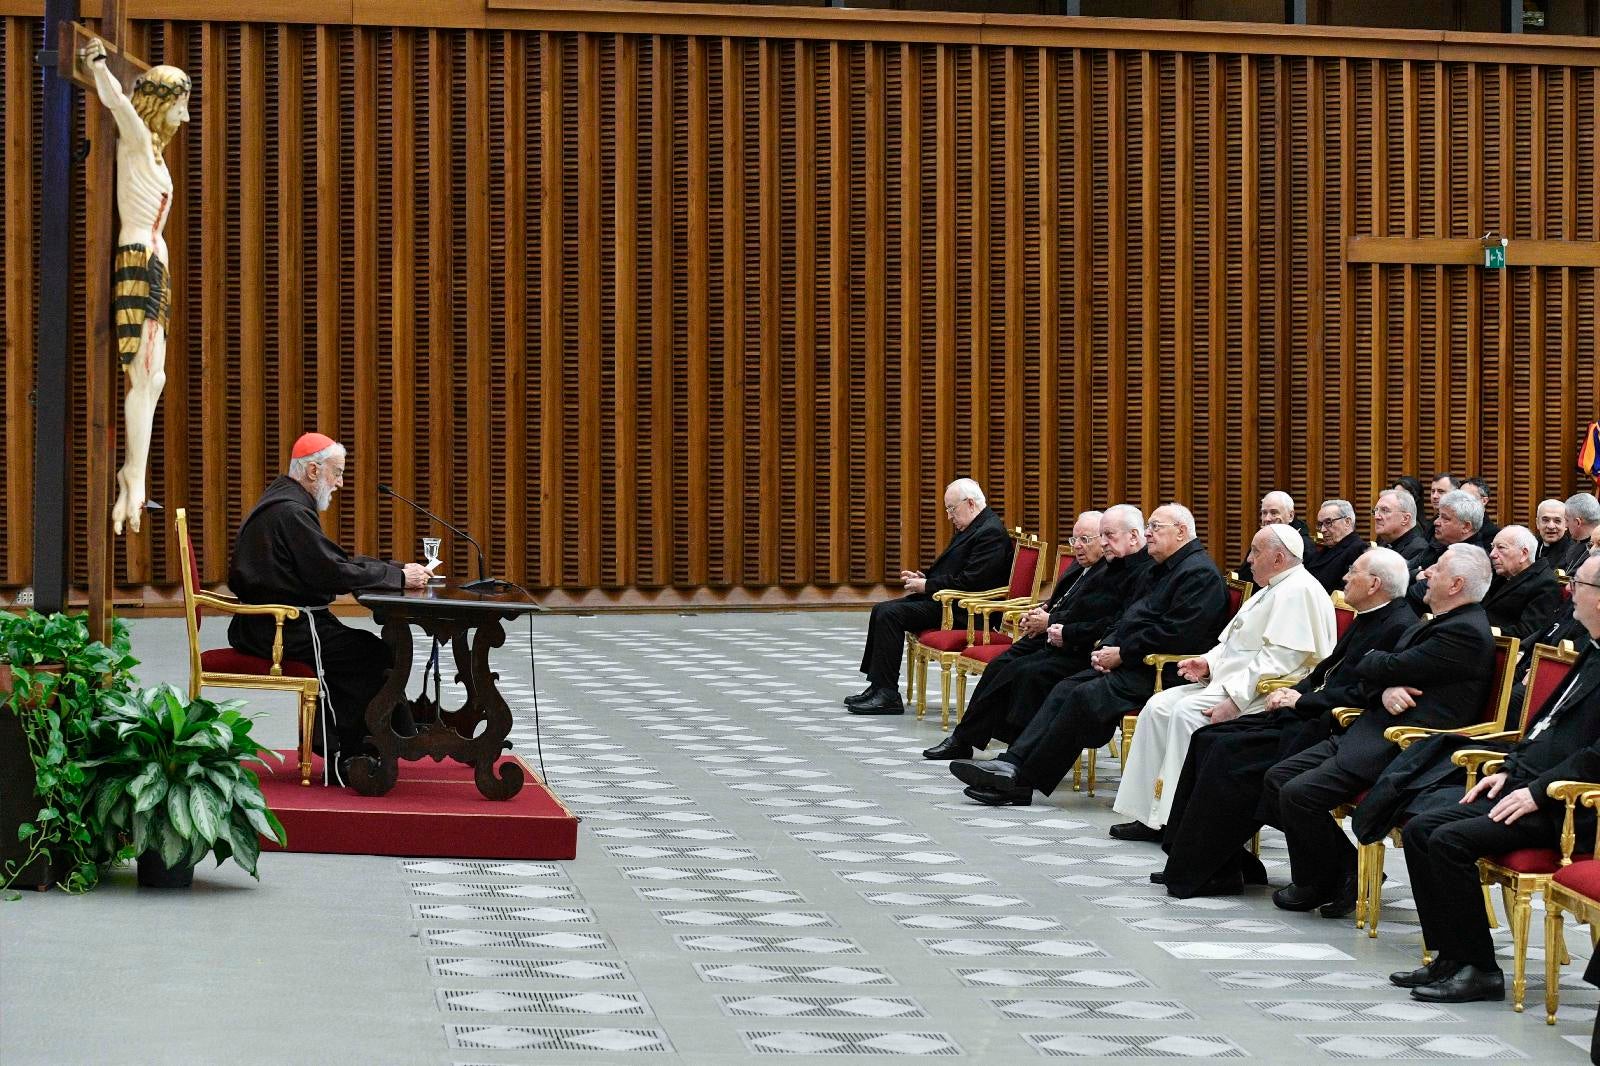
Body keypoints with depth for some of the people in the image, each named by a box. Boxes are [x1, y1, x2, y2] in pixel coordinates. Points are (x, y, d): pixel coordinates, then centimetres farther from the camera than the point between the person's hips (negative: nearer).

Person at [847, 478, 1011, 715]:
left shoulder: (991, 532, -16)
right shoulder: (971, 527, 17)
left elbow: (969, 582, -23)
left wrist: (927, 586, -14)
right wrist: (922, 578, 6)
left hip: (962, 609, -11)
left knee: (890, 614, -20)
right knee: (881, 611, 5)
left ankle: (888, 695, -17)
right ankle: (878, 686, 5)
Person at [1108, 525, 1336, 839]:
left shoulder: (1298, 592, -13)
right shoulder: (1273, 590, 22)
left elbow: (1280, 658, -23)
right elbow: (1234, 643, 26)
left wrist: (1235, 699, -26)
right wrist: (1209, 662, 6)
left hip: (1265, 694, -11)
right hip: (1230, 681, 11)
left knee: (1188, 712, -28)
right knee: (1159, 706, -3)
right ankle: (1150, 815, -5)